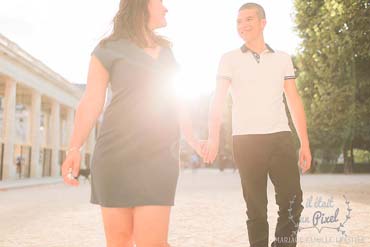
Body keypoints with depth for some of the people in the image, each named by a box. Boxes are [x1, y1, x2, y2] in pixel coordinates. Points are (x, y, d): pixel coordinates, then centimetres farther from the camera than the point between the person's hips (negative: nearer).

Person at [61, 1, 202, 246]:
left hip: (159, 153, 3)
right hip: (117, 152, -2)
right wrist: (75, 148, -13)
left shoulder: (165, 51, 19)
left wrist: (194, 141, 26)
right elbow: (91, 101, -1)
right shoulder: (108, 49, 5)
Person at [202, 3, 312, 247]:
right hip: (246, 140, -1)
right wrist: (214, 138, -16)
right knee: (256, 207, 3)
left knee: (292, 203, -5)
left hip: (281, 138, 2)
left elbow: (294, 102, 12)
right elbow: (218, 101, -1)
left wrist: (305, 143, 4)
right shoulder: (230, 59, 8)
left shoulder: (283, 58, 14)